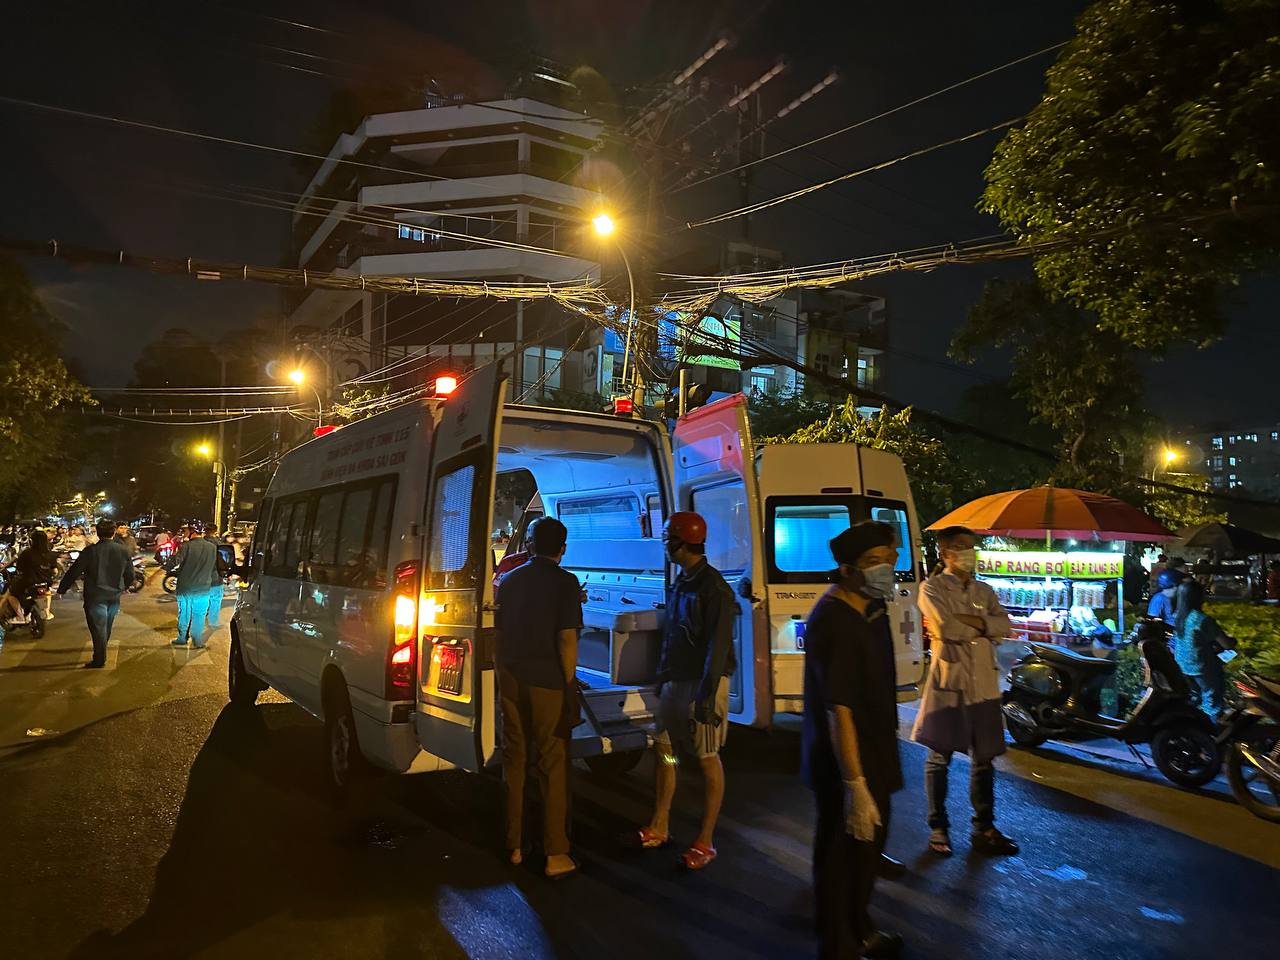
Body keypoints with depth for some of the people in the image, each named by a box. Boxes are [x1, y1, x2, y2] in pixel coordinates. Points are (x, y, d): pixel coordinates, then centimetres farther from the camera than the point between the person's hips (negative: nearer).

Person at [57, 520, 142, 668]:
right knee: (106, 628, 20)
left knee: (98, 628, 2)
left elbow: (74, 571, -11)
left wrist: (61, 589, 1)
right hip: (114, 596, 4)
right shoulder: (123, 551, -2)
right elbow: (131, 575, 7)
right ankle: (101, 654, 34)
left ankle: (99, 660, 7)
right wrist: (125, 586, 27)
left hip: (95, 596, -4)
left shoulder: (90, 551, -13)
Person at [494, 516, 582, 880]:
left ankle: (514, 846, 22)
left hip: (512, 681, 5)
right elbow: (567, 639, -13)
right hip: (547, 684, -5)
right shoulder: (564, 582, -9)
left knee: (514, 761, 13)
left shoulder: (509, 580, 9)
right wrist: (569, 685, -8)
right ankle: (556, 855, 6)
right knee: (553, 766, 2)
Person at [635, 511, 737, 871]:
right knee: (663, 749, 13)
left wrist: (707, 695, -23)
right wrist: (663, 675, 18)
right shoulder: (681, 582, 11)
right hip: (676, 680, 9)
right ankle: (659, 827, 26)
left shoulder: (713, 587, -16)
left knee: (707, 759, 1)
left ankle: (705, 842, 12)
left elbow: (718, 646, -20)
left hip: (703, 683, -9)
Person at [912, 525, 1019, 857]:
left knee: (984, 758, 11)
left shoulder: (984, 590, 14)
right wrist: (983, 625, -3)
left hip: (983, 683, 5)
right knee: (940, 757, 2)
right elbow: (946, 628, -17)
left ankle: (984, 827, 23)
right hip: (948, 680, -5)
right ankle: (938, 828, 15)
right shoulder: (932, 588, -2)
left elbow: (1004, 625, -2)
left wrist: (967, 620, -15)